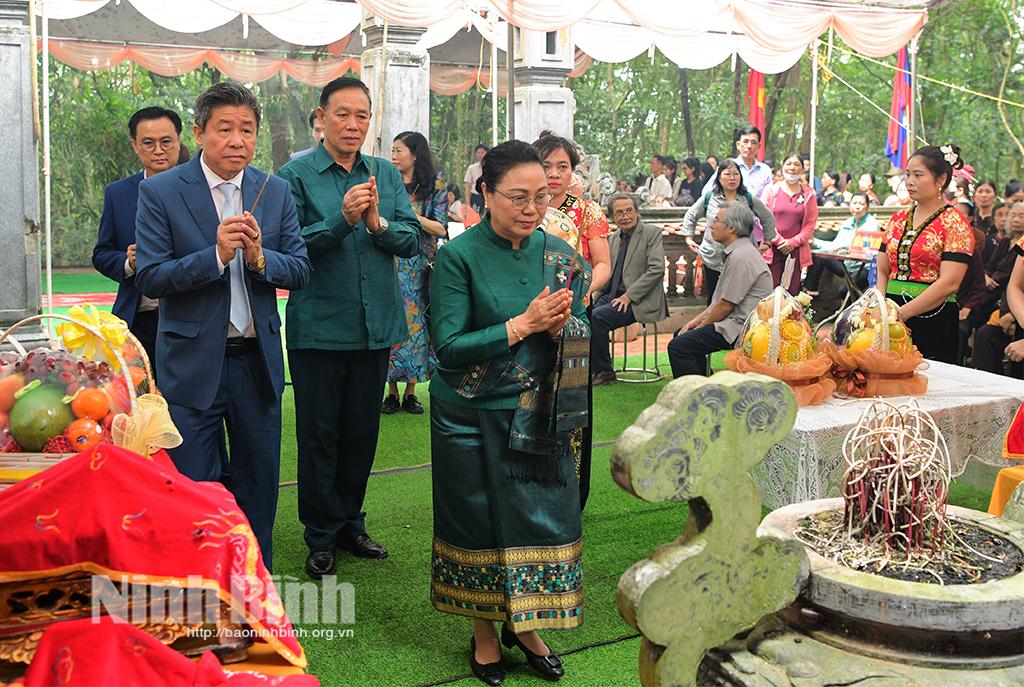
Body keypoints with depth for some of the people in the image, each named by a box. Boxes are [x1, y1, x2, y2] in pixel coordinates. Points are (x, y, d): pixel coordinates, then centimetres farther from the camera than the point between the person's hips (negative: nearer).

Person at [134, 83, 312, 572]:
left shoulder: (276, 192, 4)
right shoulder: (161, 192, -6)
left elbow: (300, 271, 1)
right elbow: (150, 277, -11)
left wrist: (258, 256, -18)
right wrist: (216, 254, -24)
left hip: (258, 361, 4)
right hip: (192, 362, -3)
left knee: (259, 481, 14)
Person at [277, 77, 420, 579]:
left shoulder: (387, 174, 8)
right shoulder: (296, 175, -5)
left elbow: (412, 240, 1)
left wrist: (378, 222, -18)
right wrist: (342, 218, -24)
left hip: (375, 326, 4)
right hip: (319, 327, -4)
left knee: (362, 431, 13)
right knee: (319, 434, 5)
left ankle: (350, 524, 30)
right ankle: (322, 537, 18)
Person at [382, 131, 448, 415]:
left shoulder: (434, 183, 2)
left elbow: (441, 228, -4)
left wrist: (409, 215, -12)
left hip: (417, 265, -2)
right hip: (389, 263, 2)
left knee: (415, 322, 0)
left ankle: (410, 392, 11)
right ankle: (392, 393, 8)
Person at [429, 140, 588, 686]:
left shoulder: (559, 255, 2)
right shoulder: (458, 257, -11)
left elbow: (582, 334, 6)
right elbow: (448, 348, -16)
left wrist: (561, 325, -17)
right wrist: (522, 325, -21)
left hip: (540, 414, 3)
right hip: (473, 417, -3)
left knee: (543, 518, 7)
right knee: (479, 522, 9)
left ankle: (525, 625, 30)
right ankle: (484, 632, 30)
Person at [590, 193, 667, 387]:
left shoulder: (652, 233, -1)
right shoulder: (612, 239, 19)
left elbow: (657, 269, -12)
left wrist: (629, 296, -17)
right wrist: (595, 296, -2)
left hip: (638, 301, -6)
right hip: (611, 295, 6)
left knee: (597, 316, -28)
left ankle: (604, 372, -13)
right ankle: (589, 367, -10)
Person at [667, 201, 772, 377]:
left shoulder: (740, 257, -20)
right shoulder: (737, 251, 15)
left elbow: (725, 305, -18)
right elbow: (721, 298, 19)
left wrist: (700, 325, -4)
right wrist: (696, 320, 11)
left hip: (740, 328, -12)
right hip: (737, 322, 12)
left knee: (678, 346, -20)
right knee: (680, 335, 21)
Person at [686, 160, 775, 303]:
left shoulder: (750, 200, 0)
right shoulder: (708, 198, 1)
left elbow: (768, 219, 13)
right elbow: (690, 216, 15)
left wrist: (768, 242, 11)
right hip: (713, 260, 1)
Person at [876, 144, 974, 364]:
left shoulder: (954, 222, -5)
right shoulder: (898, 220, 13)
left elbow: (949, 283, -15)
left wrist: (901, 313, -18)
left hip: (934, 323, -5)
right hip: (892, 322, 5)